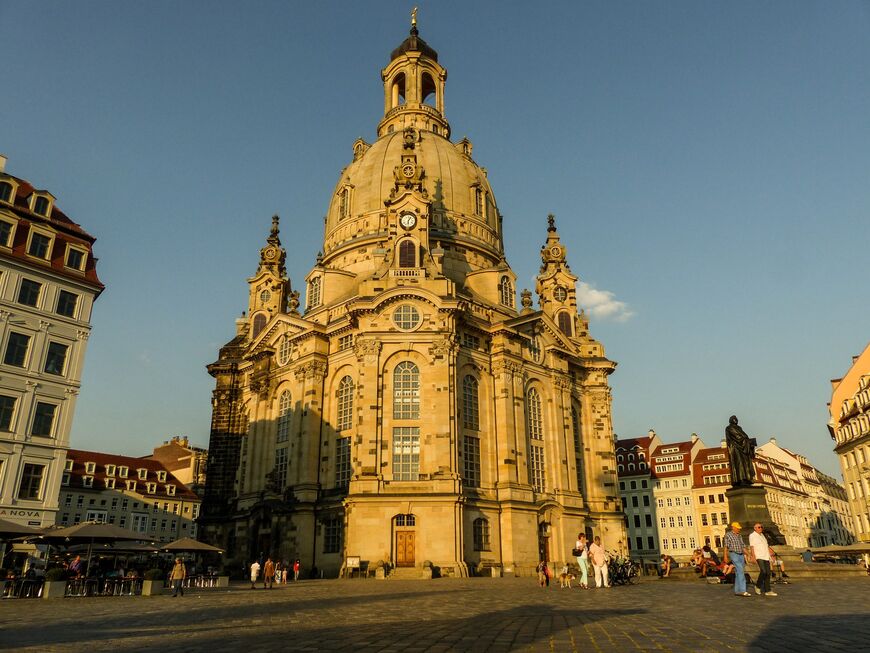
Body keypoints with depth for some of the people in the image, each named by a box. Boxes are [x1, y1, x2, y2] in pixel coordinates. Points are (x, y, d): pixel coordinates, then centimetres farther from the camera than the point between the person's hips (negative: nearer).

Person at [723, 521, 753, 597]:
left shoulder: (739, 536, 18)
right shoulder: (728, 535, -1)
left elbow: (743, 547, 18)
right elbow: (726, 547, -4)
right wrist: (725, 557, -9)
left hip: (741, 555, 7)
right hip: (734, 554, -7)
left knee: (738, 573, 7)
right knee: (740, 571, -18)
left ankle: (737, 591, 12)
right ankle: (743, 591, -22)